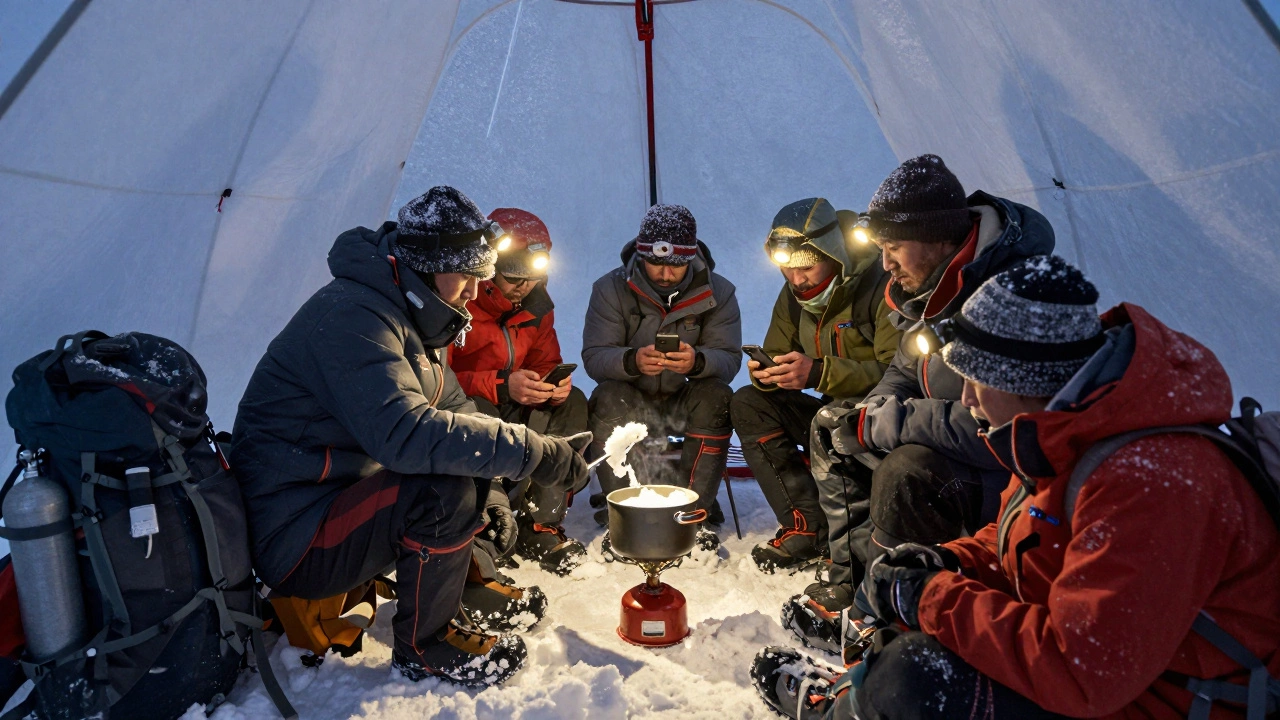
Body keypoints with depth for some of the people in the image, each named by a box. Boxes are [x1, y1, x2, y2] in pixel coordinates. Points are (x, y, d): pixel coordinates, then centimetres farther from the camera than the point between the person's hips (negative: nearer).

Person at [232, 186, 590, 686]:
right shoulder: (352, 315, -23)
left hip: (345, 493, 10)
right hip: (292, 540, -9)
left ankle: (471, 585, 15)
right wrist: (531, 452, -35)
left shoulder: (412, 318, 9)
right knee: (446, 488, -30)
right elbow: (404, 432, -38)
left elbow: (454, 413, 11)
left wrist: (487, 492, -4)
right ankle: (426, 646, -9)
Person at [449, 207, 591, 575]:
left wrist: (556, 382, -18)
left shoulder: (535, 303, 0)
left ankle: (540, 524, -12)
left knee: (572, 403, -13)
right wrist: (502, 385, -36)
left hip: (508, 405, 7)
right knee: (477, 413, -37)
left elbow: (545, 362, 7)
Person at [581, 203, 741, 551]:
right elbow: (594, 357, -16)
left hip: (686, 402, 1)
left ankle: (694, 511, -19)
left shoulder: (718, 293, -5)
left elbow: (730, 358, -15)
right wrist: (633, 361, -39)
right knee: (607, 399, -31)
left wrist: (698, 361, -39)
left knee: (717, 396, -29)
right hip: (630, 401, 0)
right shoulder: (610, 289, -8)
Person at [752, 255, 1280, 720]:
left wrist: (932, 598, -25)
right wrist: (950, 564, -6)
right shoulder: (1075, 436, -2)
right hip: (1100, 660, 9)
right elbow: (1011, 541, 13)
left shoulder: (1149, 484, -32)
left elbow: (1081, 676, -34)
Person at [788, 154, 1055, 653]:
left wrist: (882, 422, -26)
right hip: (945, 442, 9)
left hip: (1021, 474, -9)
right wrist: (869, 414, -8)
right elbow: (905, 372, 13)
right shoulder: (930, 287, 0)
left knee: (908, 474, -34)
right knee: (831, 427, 5)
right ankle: (850, 575, 7)